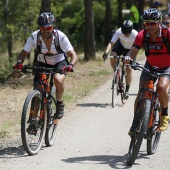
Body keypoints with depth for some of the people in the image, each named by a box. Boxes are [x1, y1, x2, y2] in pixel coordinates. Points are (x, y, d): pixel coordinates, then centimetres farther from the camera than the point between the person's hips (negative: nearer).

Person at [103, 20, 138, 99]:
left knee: (129, 68, -13)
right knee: (112, 58, -27)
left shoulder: (135, 34, -36)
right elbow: (111, 43, -36)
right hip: (121, 45, 2)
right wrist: (106, 52, -52)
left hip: (130, 49, -2)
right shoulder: (119, 32, -32)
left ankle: (127, 90, 0)